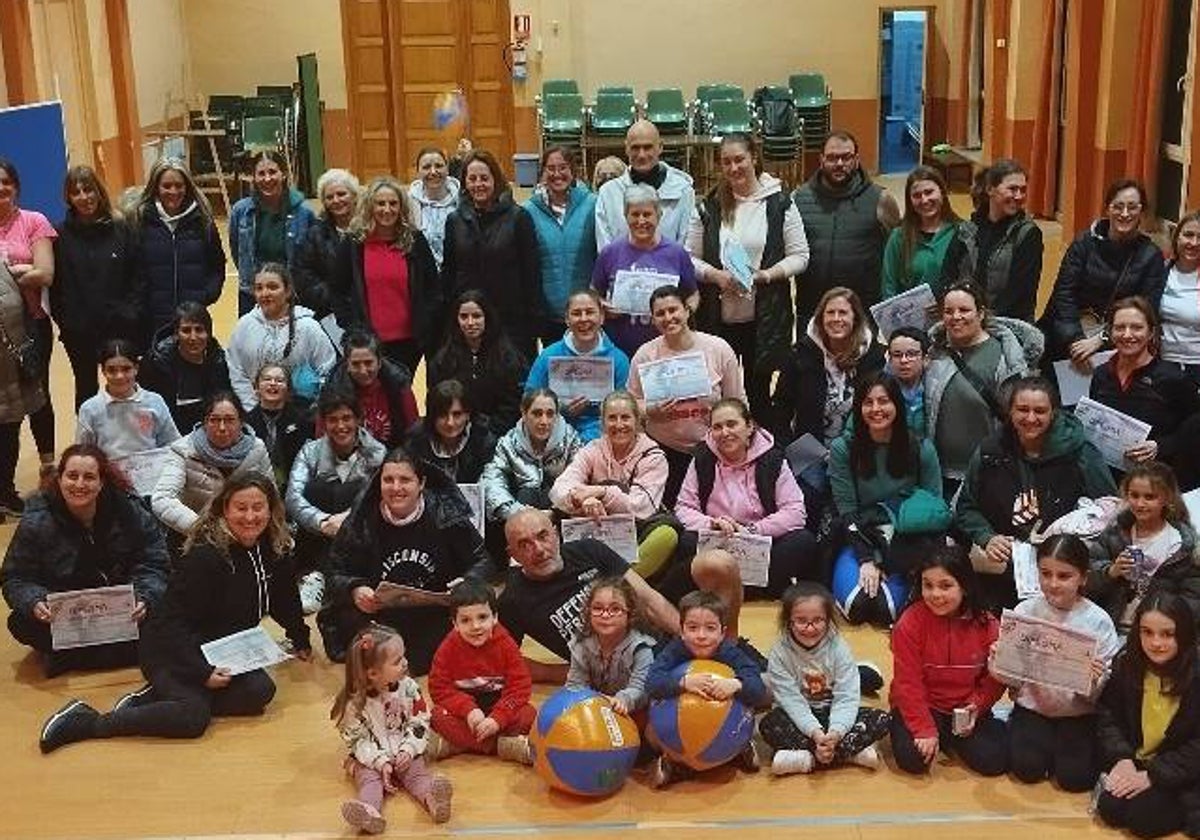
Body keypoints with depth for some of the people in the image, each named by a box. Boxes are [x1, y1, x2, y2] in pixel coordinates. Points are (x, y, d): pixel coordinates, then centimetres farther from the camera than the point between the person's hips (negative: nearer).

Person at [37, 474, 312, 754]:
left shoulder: (275, 551, -2)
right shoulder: (205, 557, -24)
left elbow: (284, 602, 16)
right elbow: (173, 622, -24)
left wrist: (301, 642, 23)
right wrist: (202, 671, -31)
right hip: (169, 649, -8)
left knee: (260, 690, -19)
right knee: (194, 716, -30)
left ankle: (154, 697, -11)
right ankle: (85, 722, -21)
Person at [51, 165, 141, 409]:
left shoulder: (120, 230, 1)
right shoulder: (61, 235, -1)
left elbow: (136, 276, 1)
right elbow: (54, 284, -1)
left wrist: (131, 312, -8)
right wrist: (64, 320, -9)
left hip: (121, 327, 0)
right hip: (78, 332, 0)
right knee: (86, 388, 13)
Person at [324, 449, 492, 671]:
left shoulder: (447, 515, -9)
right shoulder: (362, 520, -5)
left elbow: (482, 561, -3)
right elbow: (336, 573, -1)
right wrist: (354, 590, -23)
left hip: (436, 617, -2)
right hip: (380, 614, 2)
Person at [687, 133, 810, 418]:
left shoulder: (779, 204, -1)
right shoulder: (710, 207, 5)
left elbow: (800, 256, 0)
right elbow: (690, 257, 7)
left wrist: (767, 274, -16)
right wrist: (715, 275, -12)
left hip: (765, 317, -1)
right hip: (717, 317, 1)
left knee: (759, 391, 10)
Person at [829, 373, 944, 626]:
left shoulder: (921, 449, -1)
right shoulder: (842, 449, -3)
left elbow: (936, 510, 1)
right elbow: (847, 513, -5)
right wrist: (867, 559, -18)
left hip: (908, 542, -1)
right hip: (859, 541, 1)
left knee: (885, 608, -31)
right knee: (857, 605, -25)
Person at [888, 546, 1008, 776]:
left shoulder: (986, 625, -9)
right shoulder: (911, 622, -16)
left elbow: (995, 677, -1)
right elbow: (908, 683, -15)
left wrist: (976, 706, -18)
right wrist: (925, 730, -20)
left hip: (967, 708, 2)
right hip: (921, 706, -2)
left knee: (994, 761, -16)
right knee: (912, 758, -25)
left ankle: (951, 738, 12)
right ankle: (936, 737, 8)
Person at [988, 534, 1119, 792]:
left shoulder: (1098, 621, -11)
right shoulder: (1025, 611, -8)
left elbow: (1108, 690, -10)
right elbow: (1013, 679, -3)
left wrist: (1095, 682, -31)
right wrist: (998, 663, -23)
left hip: (1079, 713, -1)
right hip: (1033, 706, 1)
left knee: (1075, 777, -15)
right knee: (1027, 769, -16)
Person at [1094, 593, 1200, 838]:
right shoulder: (1126, 666, -5)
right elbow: (1109, 718, 0)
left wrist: (1152, 775, -20)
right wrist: (1122, 758, -16)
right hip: (1136, 762, 4)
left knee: (1143, 817, -20)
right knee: (1110, 809, -14)